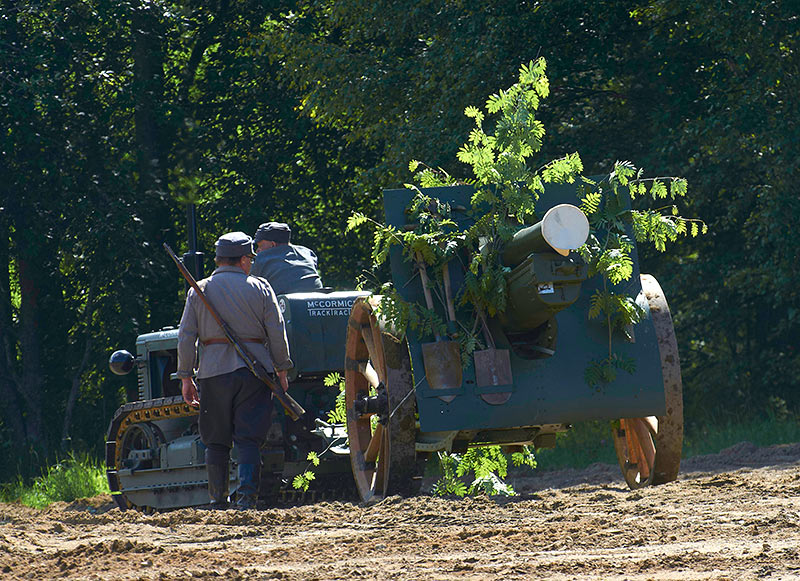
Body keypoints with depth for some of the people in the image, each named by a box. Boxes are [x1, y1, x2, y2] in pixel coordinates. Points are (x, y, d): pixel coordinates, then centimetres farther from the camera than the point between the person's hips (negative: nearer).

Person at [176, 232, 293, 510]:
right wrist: (282, 370, 10)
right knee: (249, 439, -2)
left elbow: (186, 337, 3)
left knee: (216, 441, 9)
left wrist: (185, 377, 7)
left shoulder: (199, 290, 7)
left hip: (213, 371, 1)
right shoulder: (260, 288, 4)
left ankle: (218, 501, 8)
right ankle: (247, 496, -15)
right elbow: (277, 333, 2)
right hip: (255, 370, -1)